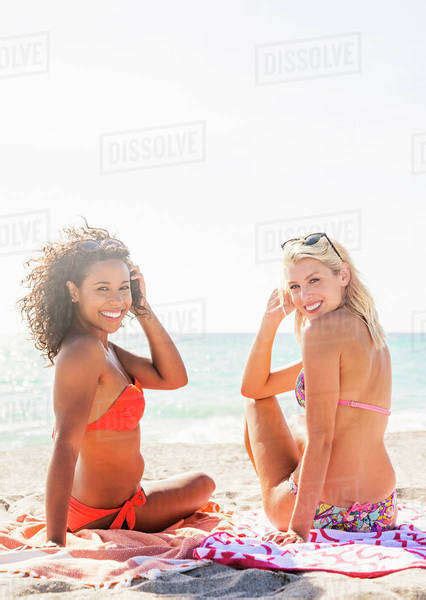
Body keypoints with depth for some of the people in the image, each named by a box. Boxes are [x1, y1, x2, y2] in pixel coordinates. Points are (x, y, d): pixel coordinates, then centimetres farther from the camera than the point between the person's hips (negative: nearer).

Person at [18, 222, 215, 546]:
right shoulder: (81, 350, -28)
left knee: (201, 485, 33)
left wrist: (143, 308, -3)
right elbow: (65, 447, -36)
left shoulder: (103, 347, 3)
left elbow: (173, 378, 4)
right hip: (104, 518, -10)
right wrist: (55, 543, -42)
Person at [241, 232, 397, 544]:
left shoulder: (322, 327, -14)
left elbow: (319, 439, -20)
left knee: (259, 404, 18)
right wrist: (270, 322, 7)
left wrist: (299, 526, -21)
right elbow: (254, 386, 17)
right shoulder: (370, 331, 13)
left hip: (323, 512, -8)